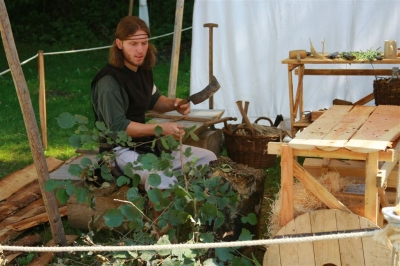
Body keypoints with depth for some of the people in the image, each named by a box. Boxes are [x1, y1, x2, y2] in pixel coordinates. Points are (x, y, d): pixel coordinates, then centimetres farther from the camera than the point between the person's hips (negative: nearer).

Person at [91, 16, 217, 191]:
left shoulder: (143, 71, 7)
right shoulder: (109, 81, -20)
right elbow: (118, 126, -23)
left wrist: (174, 104, 1)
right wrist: (160, 128, -27)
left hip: (147, 144, 9)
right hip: (121, 151, -9)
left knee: (208, 158, 6)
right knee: (163, 181, -37)